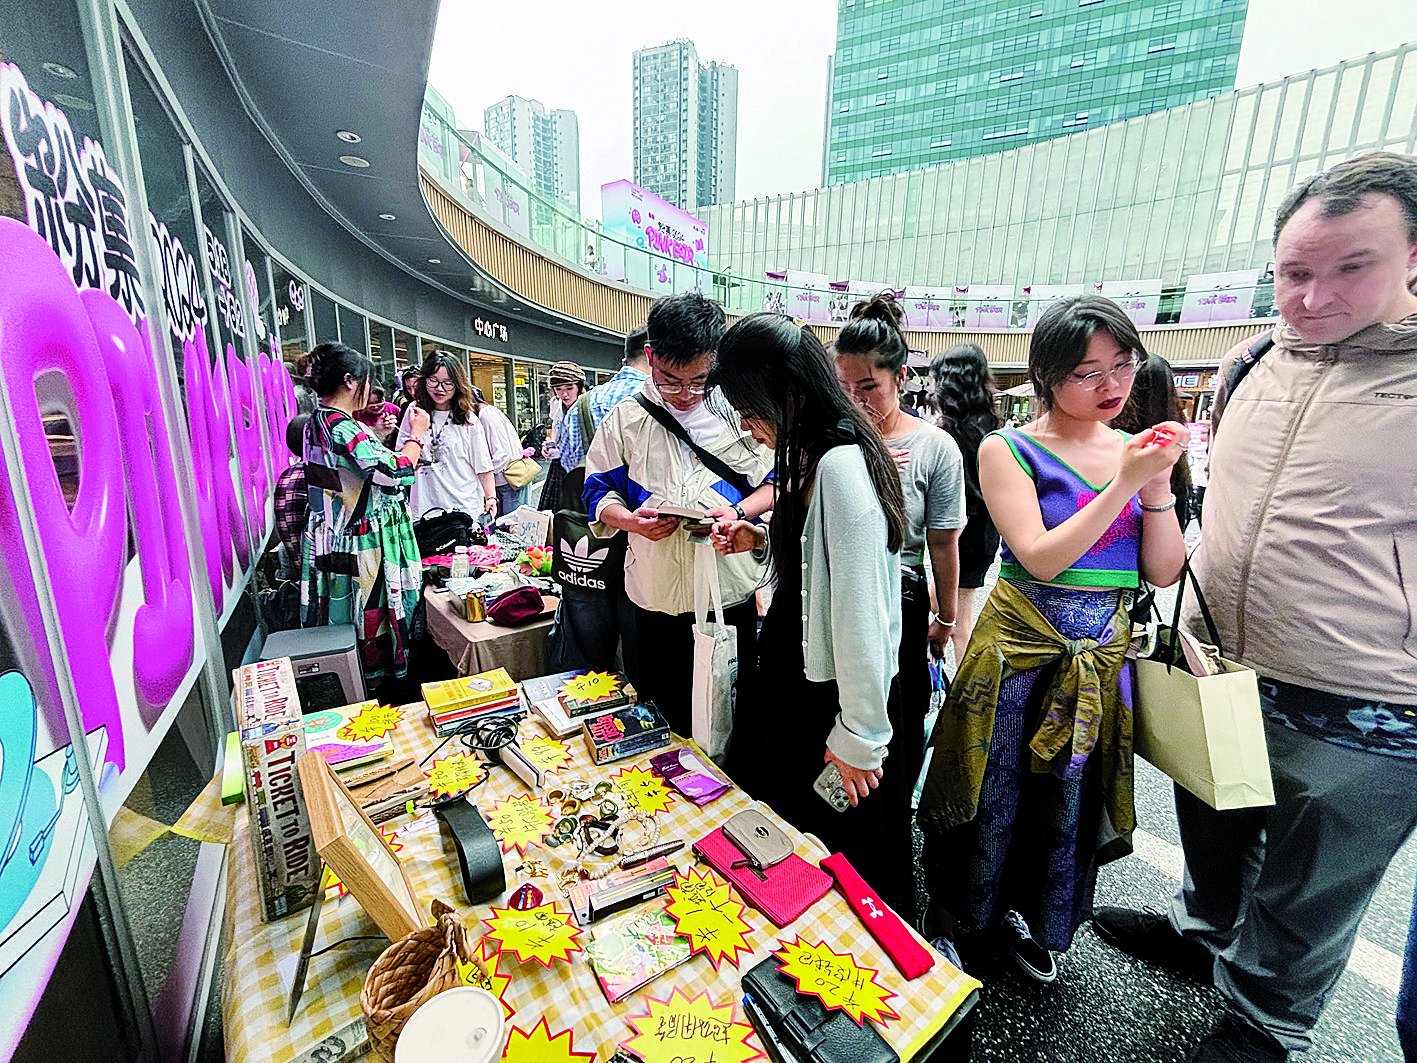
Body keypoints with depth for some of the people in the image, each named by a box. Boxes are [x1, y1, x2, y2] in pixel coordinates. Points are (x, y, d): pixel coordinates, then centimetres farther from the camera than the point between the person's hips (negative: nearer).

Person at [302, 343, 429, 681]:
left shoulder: (316, 424, 8)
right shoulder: (344, 429, -22)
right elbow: (397, 473, -25)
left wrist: (377, 436, 17)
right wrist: (417, 433, -11)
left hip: (329, 538, 10)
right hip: (363, 544, -10)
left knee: (341, 615, 17)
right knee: (373, 615, 3)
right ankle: (378, 675, 16)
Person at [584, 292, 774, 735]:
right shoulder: (624, 420, 0)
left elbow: (775, 483, 4)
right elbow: (599, 490, 5)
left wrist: (739, 511, -16)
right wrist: (630, 521, -16)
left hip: (730, 594, 0)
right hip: (655, 599, 1)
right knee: (661, 706, 17)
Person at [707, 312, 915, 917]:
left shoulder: (841, 464, -26)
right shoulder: (810, 458, 5)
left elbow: (860, 612, -26)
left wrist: (859, 738, -19)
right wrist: (758, 539, 2)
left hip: (838, 699, -10)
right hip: (799, 677, 10)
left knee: (847, 863, 15)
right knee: (796, 834, 28)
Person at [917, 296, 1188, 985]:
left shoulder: (1135, 450, 4)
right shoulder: (1009, 450, -10)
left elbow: (1165, 572, 1)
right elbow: (1040, 557, -20)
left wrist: (1158, 482, -11)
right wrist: (1124, 484, -21)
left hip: (1101, 661, 5)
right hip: (1019, 651, -4)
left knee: (1069, 801, 19)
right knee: (993, 797, 9)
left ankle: (1032, 924, 46)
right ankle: (957, 924, 37)